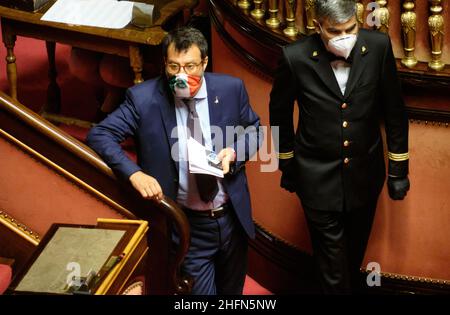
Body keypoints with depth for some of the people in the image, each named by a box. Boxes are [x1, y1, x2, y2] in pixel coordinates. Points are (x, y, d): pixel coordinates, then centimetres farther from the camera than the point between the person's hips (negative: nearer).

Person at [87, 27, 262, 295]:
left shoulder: (231, 88, -8)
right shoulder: (143, 98, -15)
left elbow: (254, 132, 7)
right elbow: (99, 135, -14)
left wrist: (234, 151, -15)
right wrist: (134, 173, -28)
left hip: (232, 217, 3)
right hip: (187, 226, -3)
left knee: (232, 291, 25)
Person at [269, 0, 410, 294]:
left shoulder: (379, 46, -14)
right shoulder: (296, 57, -18)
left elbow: (394, 110, -2)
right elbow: (279, 112, 0)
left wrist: (399, 168, 3)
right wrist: (286, 164, 10)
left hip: (365, 171, 3)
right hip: (318, 176, -2)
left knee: (355, 249, 23)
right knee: (332, 260, 6)